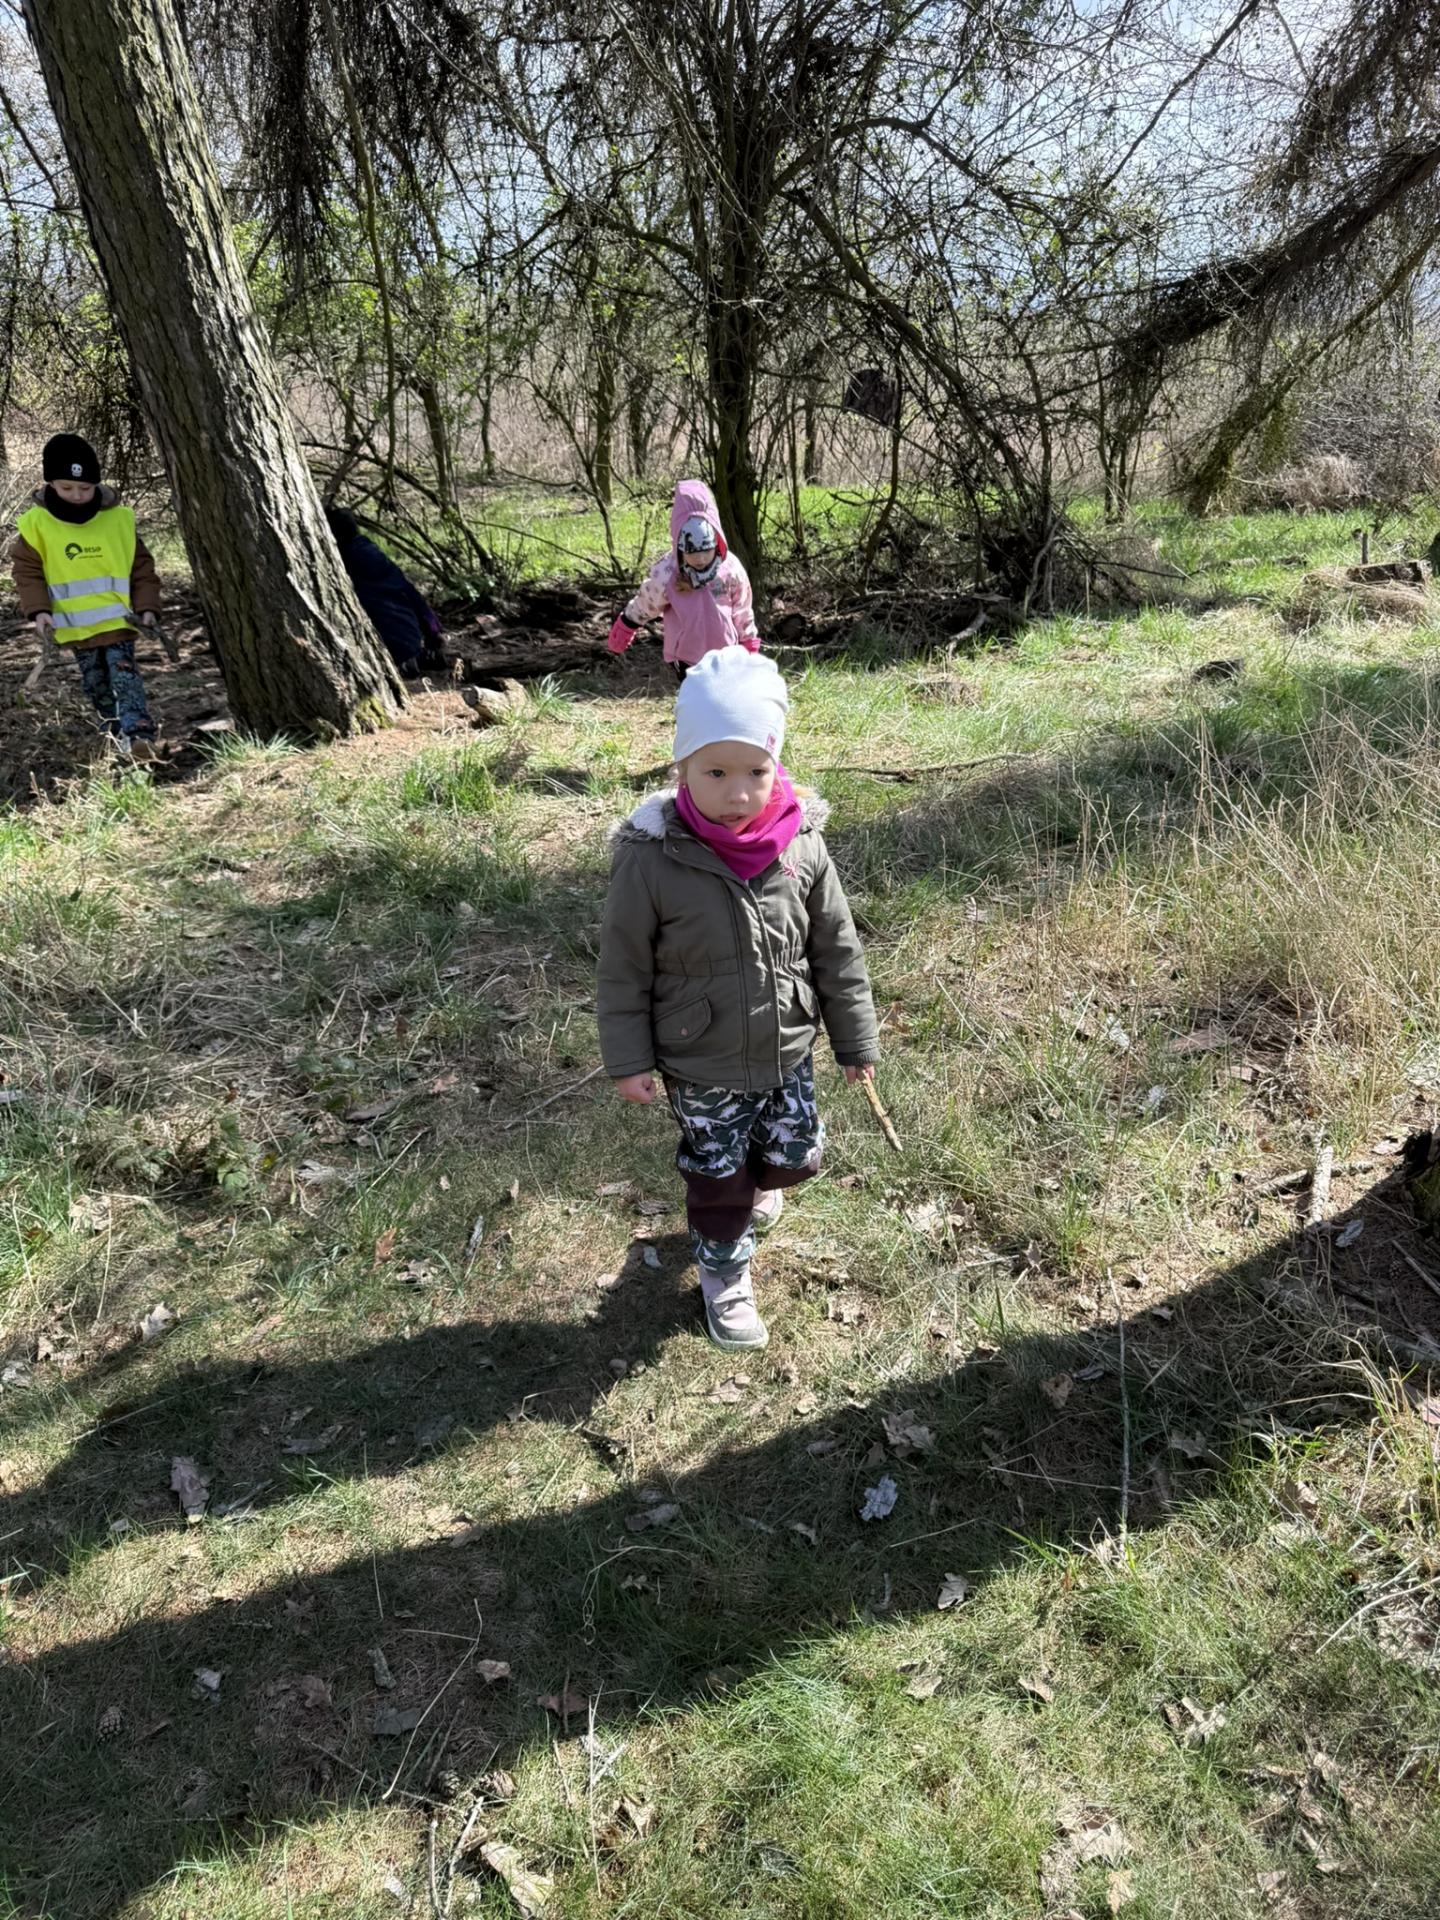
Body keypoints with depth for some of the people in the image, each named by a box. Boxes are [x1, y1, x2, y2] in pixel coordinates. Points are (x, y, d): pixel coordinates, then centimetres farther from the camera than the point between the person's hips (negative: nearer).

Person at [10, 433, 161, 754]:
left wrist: (146, 607, -5)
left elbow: (142, 566, 3)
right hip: (74, 624, 2)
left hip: (117, 617, -2)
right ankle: (116, 729, 28)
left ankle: (139, 732, -21)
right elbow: (27, 571, -1)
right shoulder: (36, 523, -5)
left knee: (124, 673, -13)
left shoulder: (119, 519, -4)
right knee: (95, 681, 13)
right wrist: (39, 610, -14)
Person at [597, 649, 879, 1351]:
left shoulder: (801, 845, -14)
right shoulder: (651, 858, -22)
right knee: (717, 1177, 13)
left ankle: (753, 1185, 56)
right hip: (702, 1069, -3)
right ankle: (724, 1275, 40)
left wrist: (855, 1040, 5)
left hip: (788, 1053, 3)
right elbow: (625, 969, -11)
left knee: (794, 1157, 20)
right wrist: (629, 1059, -7)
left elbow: (836, 949, -2)